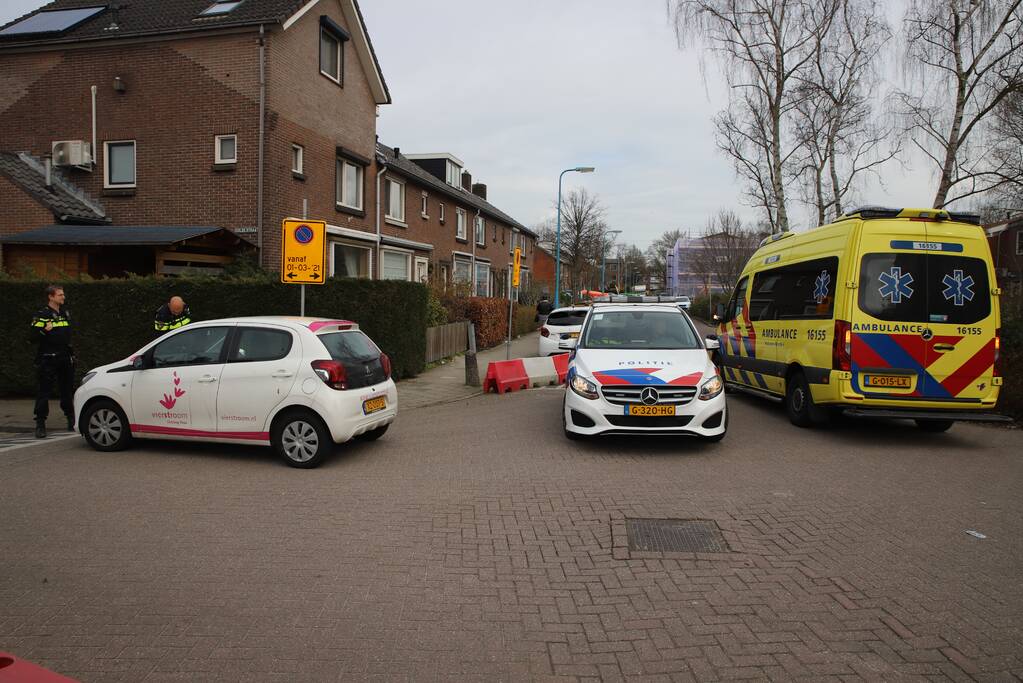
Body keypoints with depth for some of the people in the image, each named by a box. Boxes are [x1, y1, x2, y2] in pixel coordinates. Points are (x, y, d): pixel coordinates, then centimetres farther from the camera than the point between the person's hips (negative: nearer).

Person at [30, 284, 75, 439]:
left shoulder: (65, 313, 14)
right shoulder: (41, 315, -6)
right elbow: (34, 337, -11)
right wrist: (44, 331, -29)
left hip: (65, 358, 6)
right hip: (47, 359, -6)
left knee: (68, 390, 10)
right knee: (43, 391, -5)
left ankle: (71, 420, 20)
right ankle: (40, 424, -1)